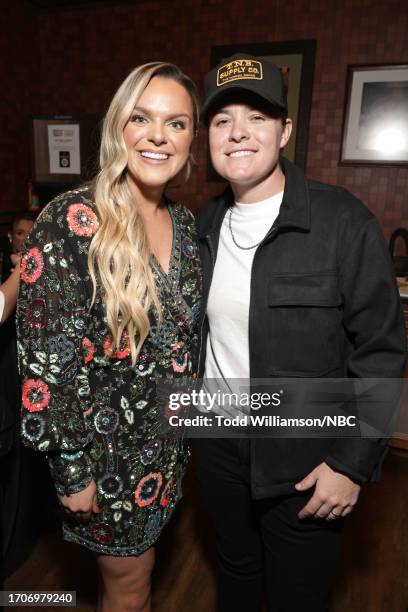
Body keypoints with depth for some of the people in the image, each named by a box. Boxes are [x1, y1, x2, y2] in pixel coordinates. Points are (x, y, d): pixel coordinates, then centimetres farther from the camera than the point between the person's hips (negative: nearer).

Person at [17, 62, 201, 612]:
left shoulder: (184, 223, 0)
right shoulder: (71, 222, -21)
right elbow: (45, 360, -19)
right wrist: (71, 471, -13)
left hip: (170, 437, 6)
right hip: (107, 447, -5)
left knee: (137, 562, 29)